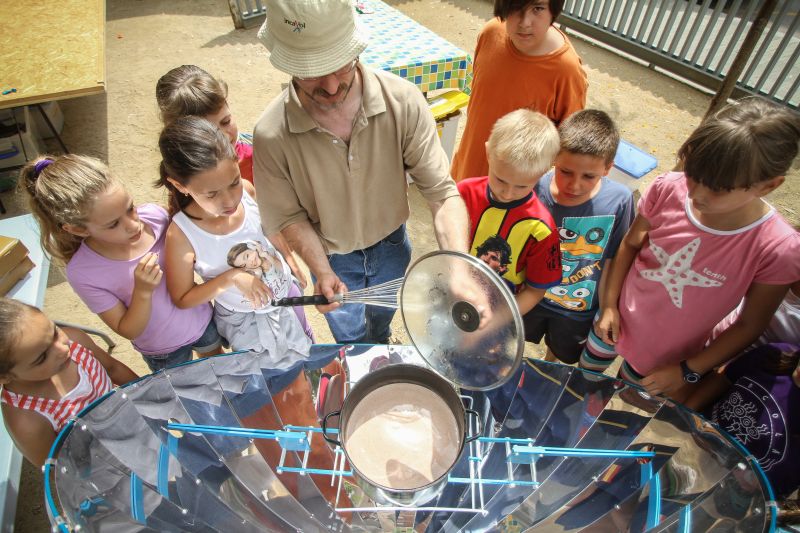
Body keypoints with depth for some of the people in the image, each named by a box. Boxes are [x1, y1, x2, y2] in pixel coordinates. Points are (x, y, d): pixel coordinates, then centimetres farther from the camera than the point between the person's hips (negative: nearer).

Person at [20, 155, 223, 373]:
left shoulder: (153, 214, -24)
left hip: (202, 319, 3)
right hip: (163, 352, -3)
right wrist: (143, 291, -36)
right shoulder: (83, 273, -29)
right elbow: (128, 331, -18)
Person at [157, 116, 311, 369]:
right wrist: (233, 276, -32)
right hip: (245, 321, -4)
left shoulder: (246, 190, -23)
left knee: (305, 352, 30)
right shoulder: (181, 235, -32)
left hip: (286, 294, 4)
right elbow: (181, 299, -18)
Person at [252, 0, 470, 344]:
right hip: (332, 257, -1)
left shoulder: (403, 101, -30)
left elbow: (441, 191, -28)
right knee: (351, 336, 28)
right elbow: (290, 216, -16)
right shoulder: (271, 135, -30)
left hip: (391, 245, 2)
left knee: (382, 317, 35)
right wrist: (322, 271, -31)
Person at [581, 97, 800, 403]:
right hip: (616, 319, 3)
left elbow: (749, 326, -14)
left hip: (664, 358, -2)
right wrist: (609, 305, -7)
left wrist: (688, 371, -11)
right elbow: (631, 244, -6)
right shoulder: (668, 189, -23)